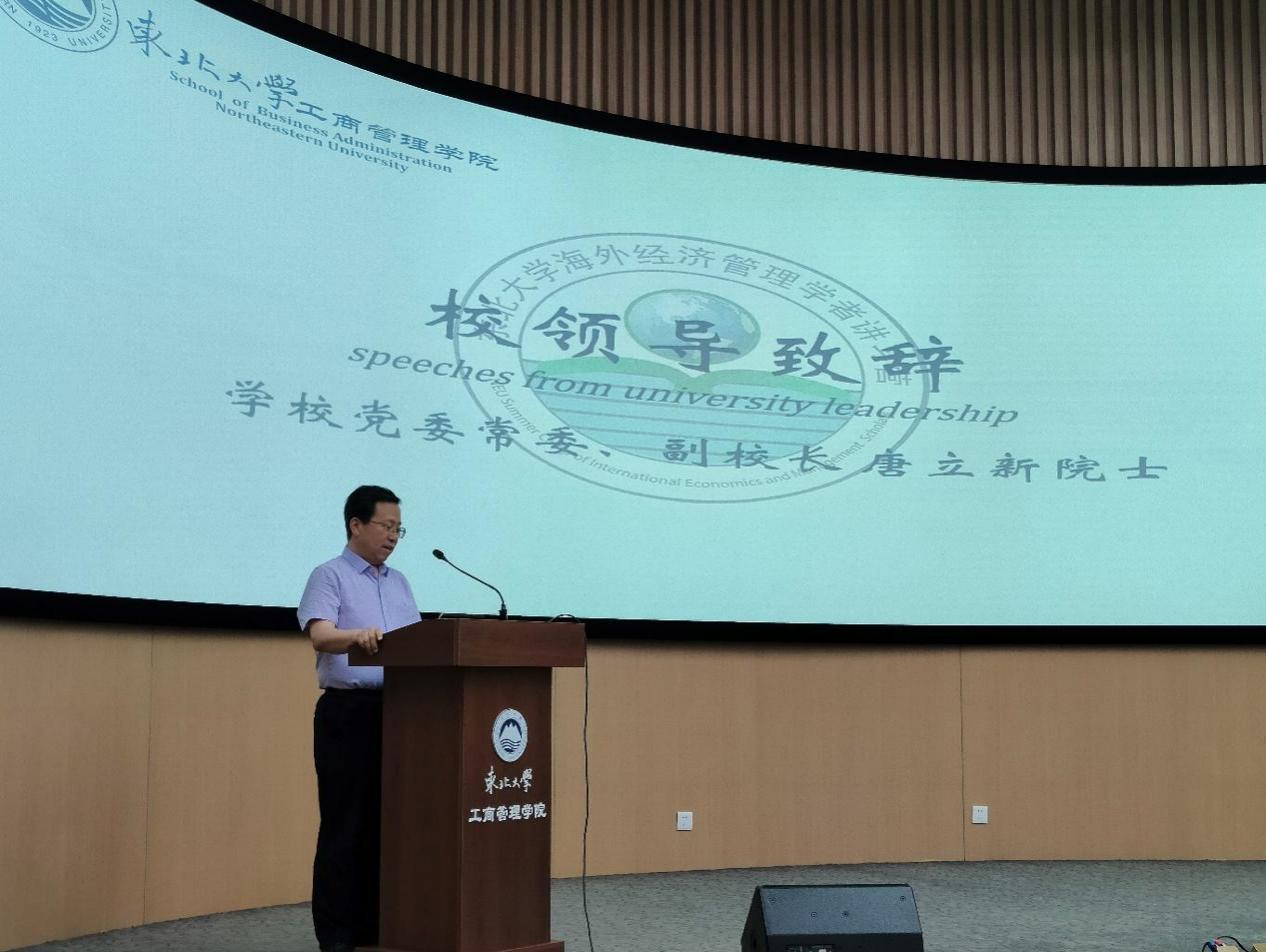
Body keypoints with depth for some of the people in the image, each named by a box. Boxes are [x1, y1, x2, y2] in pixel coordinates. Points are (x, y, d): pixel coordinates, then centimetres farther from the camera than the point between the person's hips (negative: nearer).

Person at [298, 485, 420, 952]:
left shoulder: (399, 583, 18)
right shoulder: (330, 576, -4)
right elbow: (320, 635, -21)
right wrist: (359, 635, -40)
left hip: (396, 710, 6)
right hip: (348, 711, -6)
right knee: (345, 822, -3)